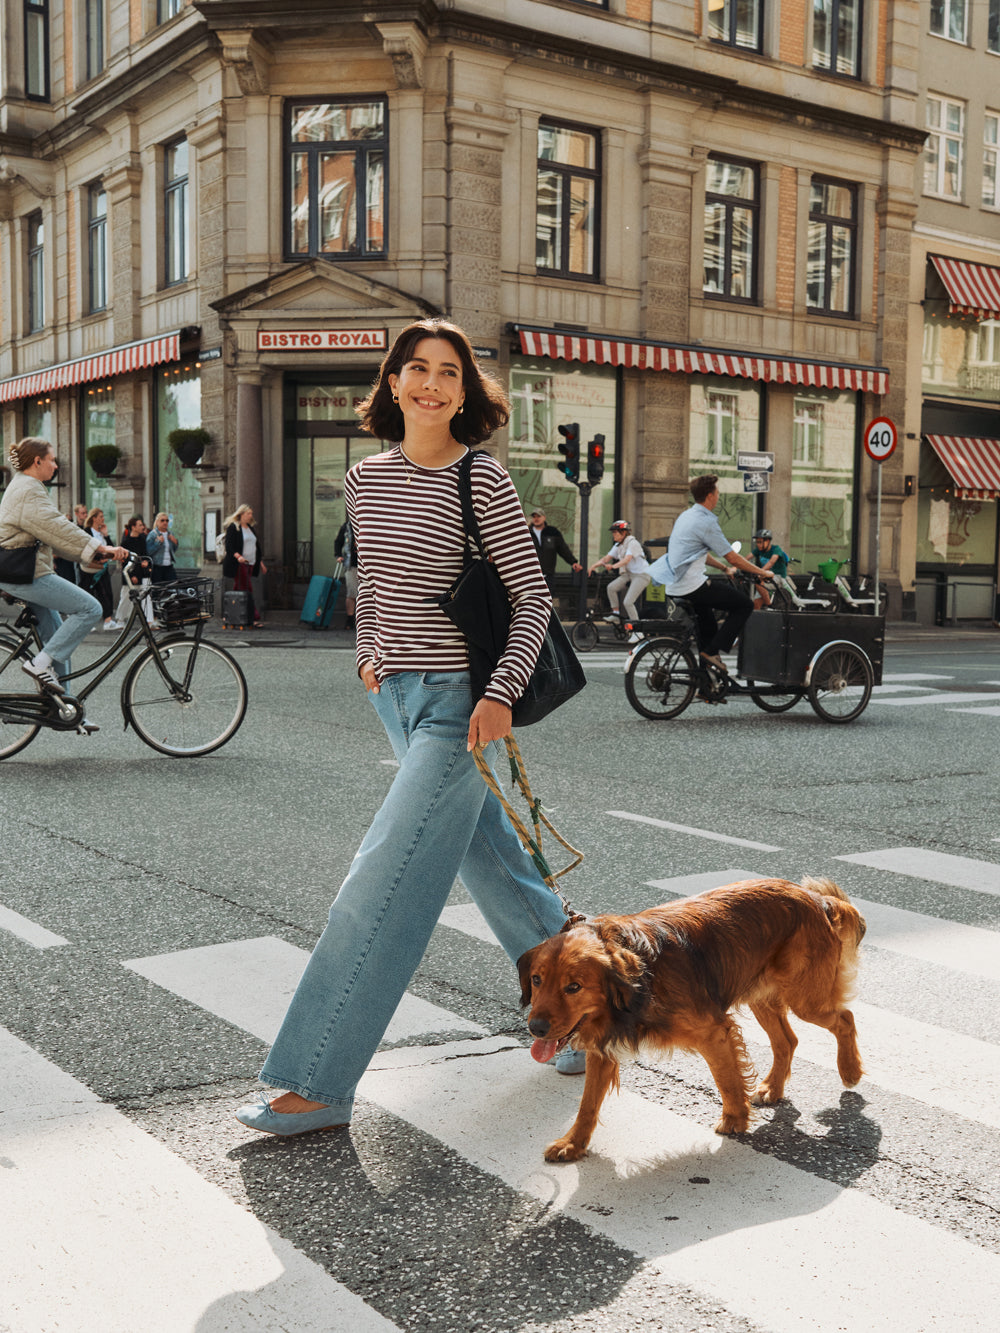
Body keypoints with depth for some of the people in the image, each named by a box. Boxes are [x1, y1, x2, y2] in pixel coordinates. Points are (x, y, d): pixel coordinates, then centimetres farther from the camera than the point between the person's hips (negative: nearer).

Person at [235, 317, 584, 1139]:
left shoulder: (482, 480, -10)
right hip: (398, 696, 7)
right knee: (491, 862, 18)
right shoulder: (367, 479, 8)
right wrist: (370, 655, 13)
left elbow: (533, 597, -10)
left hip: (460, 701, -7)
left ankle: (318, 1085, -5)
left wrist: (501, 694, -18)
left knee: (386, 883, -11)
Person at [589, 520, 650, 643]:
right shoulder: (618, 545, 7)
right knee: (611, 587, -15)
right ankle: (615, 612, 4)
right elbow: (607, 557, 1)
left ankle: (637, 631, -7)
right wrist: (594, 566, -12)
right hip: (629, 574, 8)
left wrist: (613, 566, -49)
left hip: (641, 575, -8)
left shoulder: (633, 543, -18)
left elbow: (627, 559, -33)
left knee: (628, 602, -17)